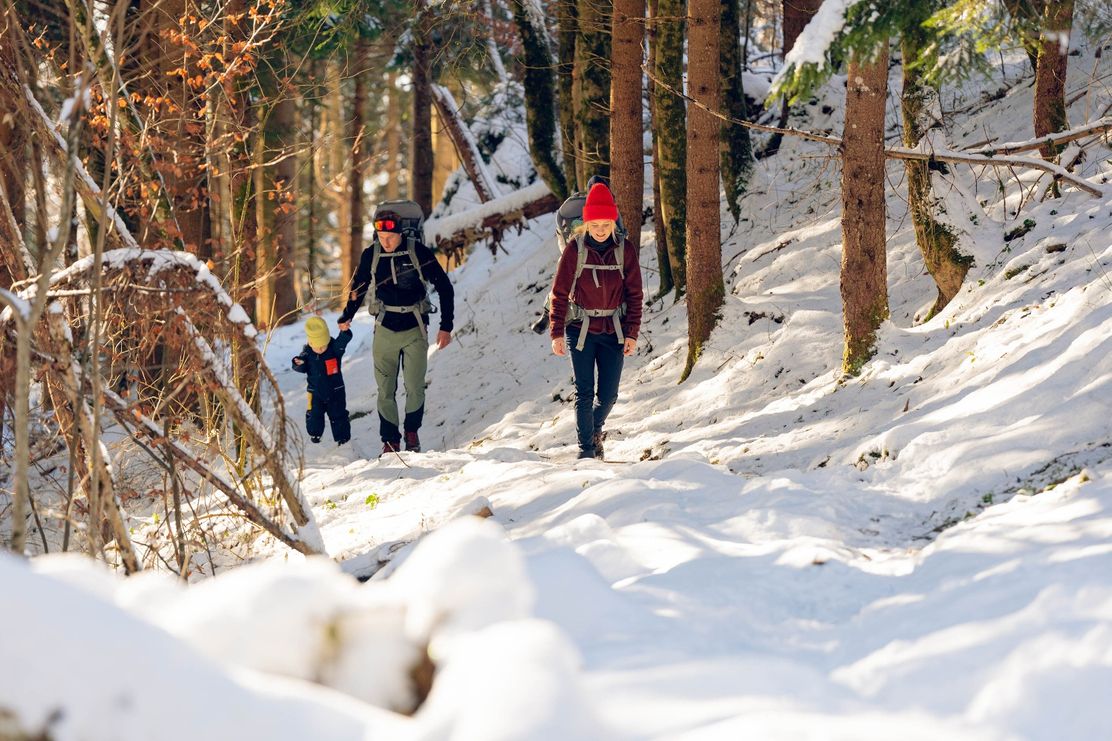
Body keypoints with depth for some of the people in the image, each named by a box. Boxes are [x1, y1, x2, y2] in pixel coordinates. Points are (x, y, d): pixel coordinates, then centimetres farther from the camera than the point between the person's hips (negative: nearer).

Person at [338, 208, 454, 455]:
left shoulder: (418, 252, -12)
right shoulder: (371, 255, -5)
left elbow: (444, 287, -5)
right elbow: (359, 287, 14)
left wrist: (446, 327, -7)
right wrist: (347, 317, 21)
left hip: (415, 330, -2)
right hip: (385, 330, 2)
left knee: (415, 388, -4)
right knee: (386, 391, 0)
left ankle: (412, 431, 20)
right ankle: (390, 441, 11)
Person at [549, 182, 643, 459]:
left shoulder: (625, 249, -3)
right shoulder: (575, 248, -8)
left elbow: (634, 294, 2)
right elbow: (560, 293, -4)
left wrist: (632, 333, -2)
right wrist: (557, 333, -7)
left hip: (613, 331, 2)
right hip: (580, 329, -2)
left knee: (608, 395, 3)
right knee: (584, 393, -4)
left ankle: (595, 430, 32)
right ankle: (586, 447, 7)